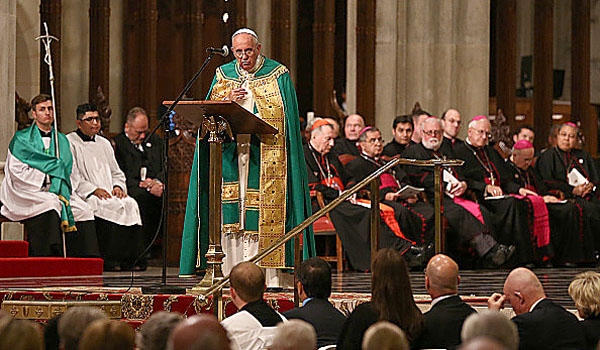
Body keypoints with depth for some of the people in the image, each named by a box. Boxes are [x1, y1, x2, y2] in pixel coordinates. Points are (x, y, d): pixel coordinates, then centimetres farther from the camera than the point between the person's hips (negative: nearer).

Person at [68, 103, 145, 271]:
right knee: (112, 207, -33)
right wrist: (93, 190, -17)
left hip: (110, 195, 6)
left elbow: (117, 173, 26)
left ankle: (132, 258, -25)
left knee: (130, 204, -24)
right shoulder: (69, 143, 4)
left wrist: (118, 186, 3)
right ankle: (109, 260, -30)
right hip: (84, 197, -6)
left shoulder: (104, 144, 26)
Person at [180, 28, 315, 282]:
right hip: (229, 155, 3)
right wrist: (227, 100, -9)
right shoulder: (223, 75, 15)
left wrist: (258, 128, -11)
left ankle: (269, 276, -9)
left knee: (265, 217, -8)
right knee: (230, 214, -3)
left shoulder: (278, 75, 5)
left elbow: (284, 120, 2)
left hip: (265, 158, -3)